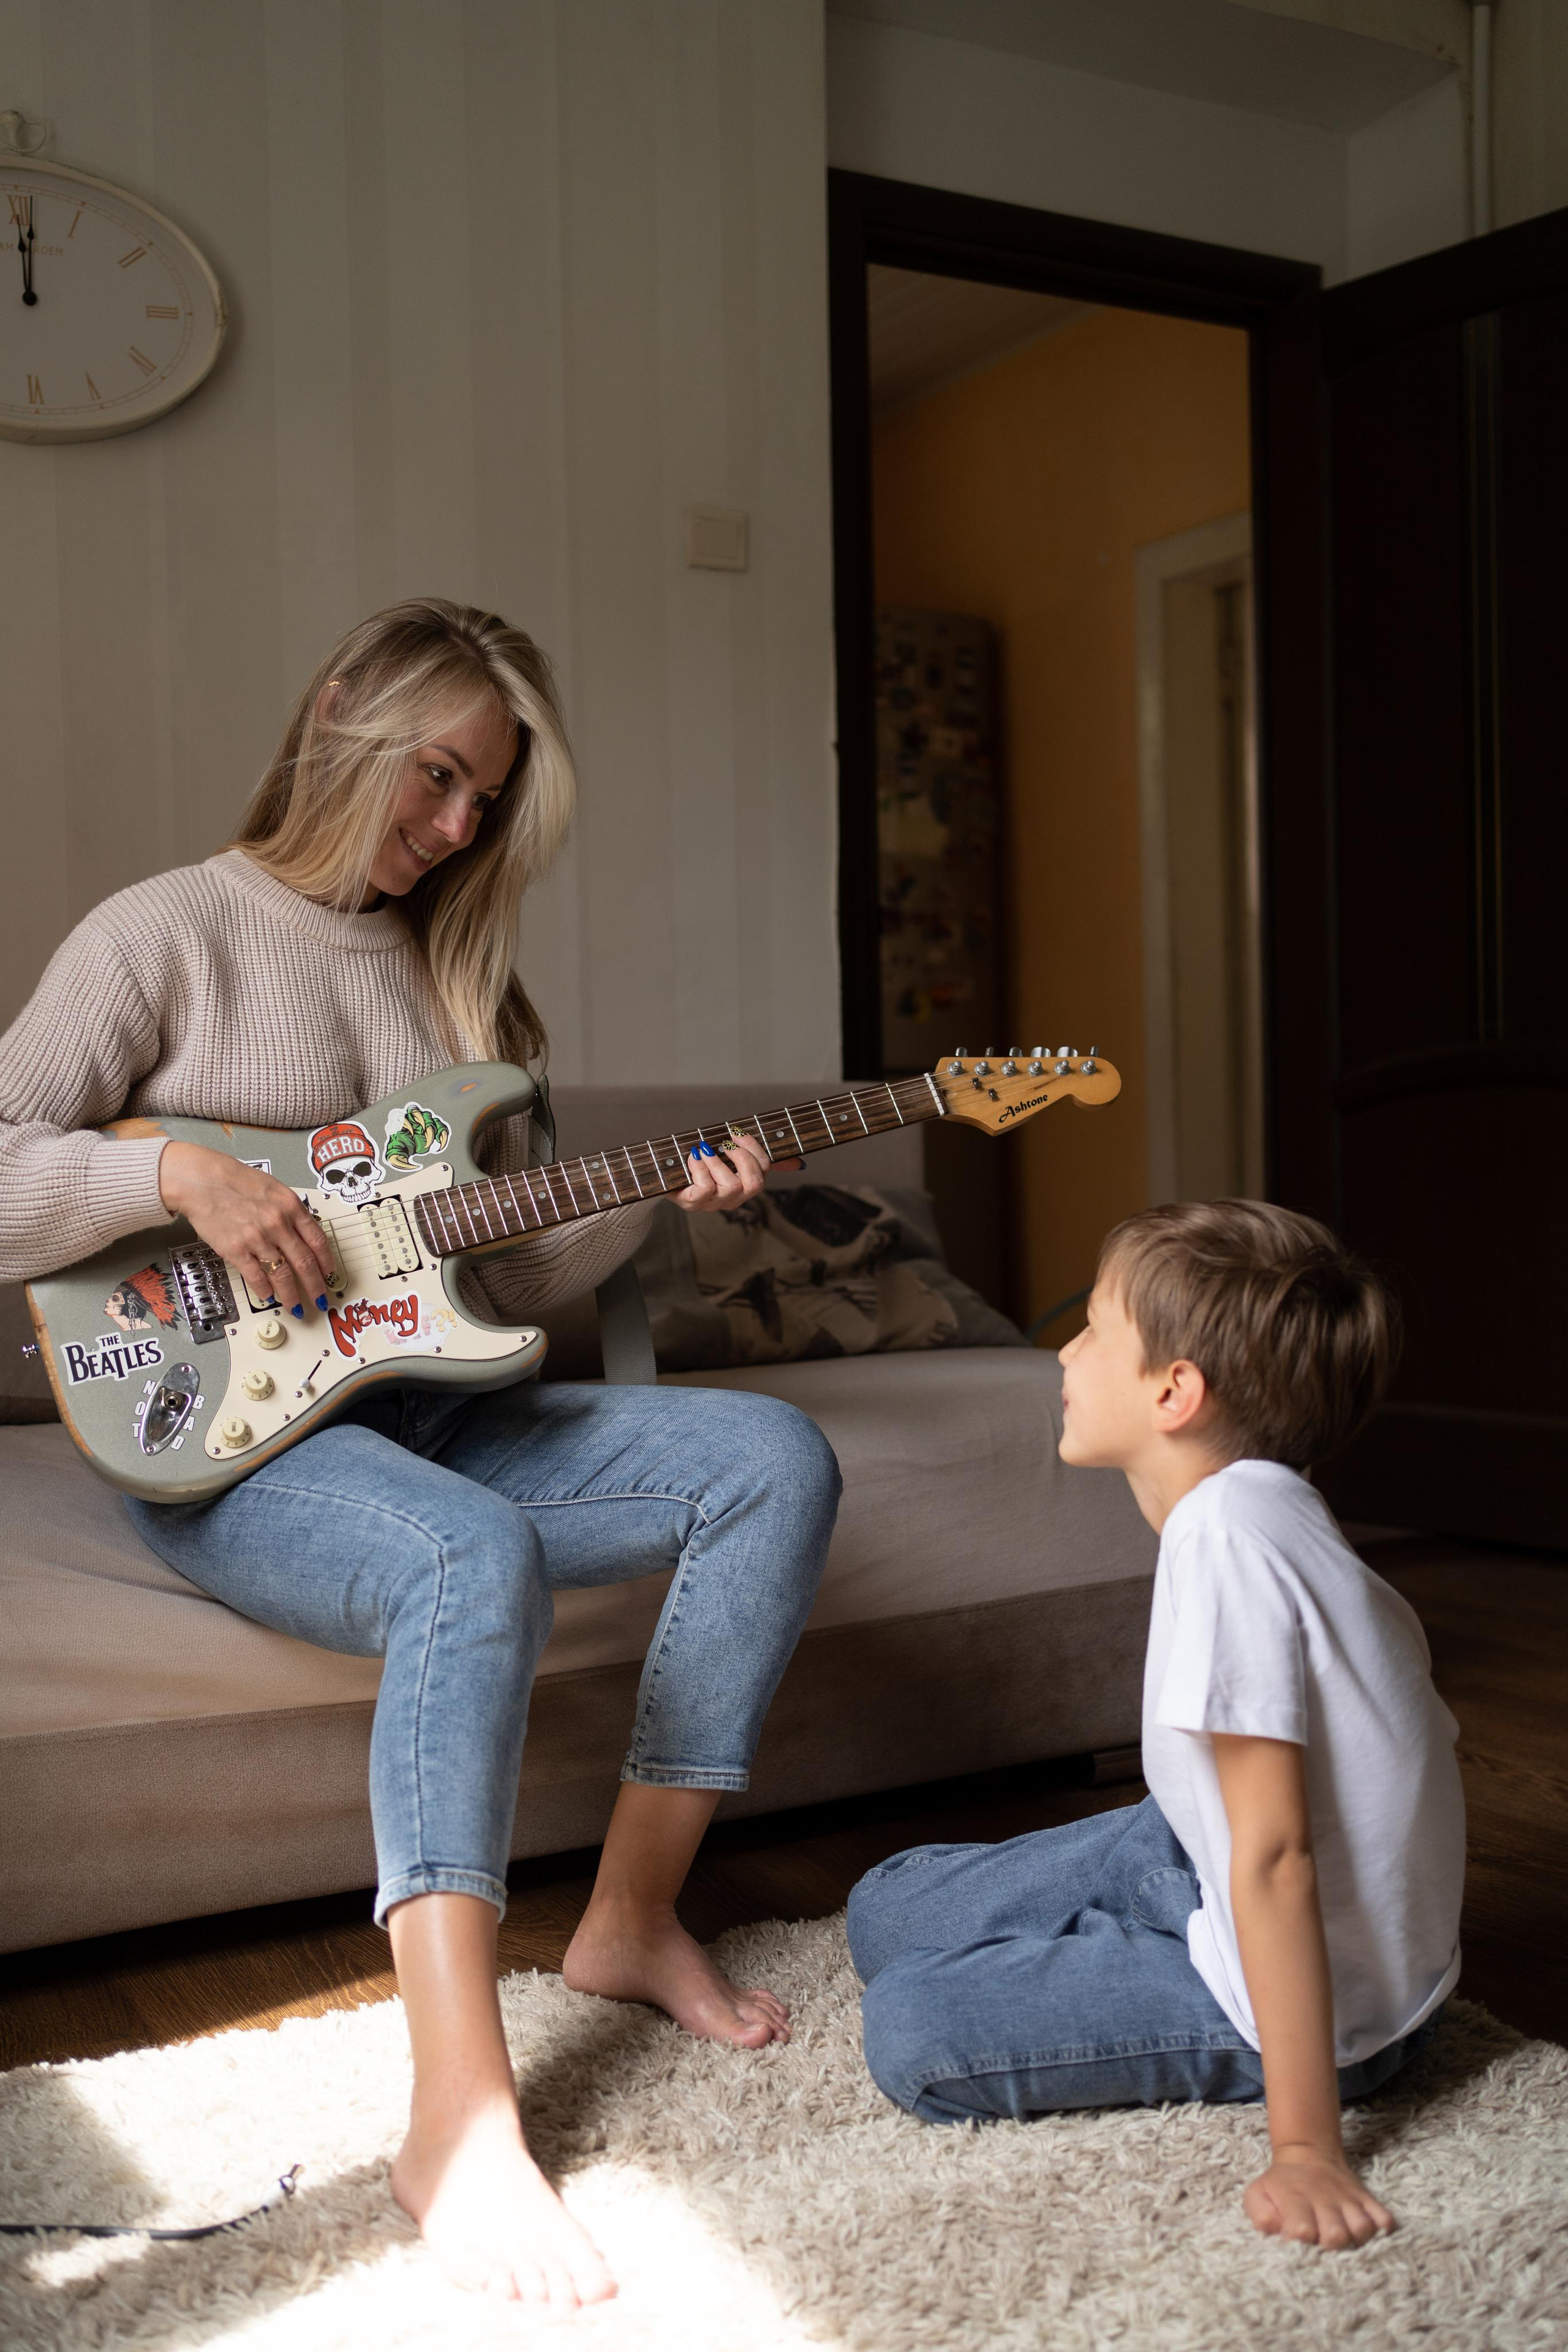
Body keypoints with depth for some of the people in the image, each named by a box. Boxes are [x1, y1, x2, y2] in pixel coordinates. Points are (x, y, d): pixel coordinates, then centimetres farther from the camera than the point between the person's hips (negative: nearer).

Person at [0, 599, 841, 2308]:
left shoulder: (458, 968, 17)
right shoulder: (167, 933, -2)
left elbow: (508, 1273, 15)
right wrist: (179, 1171, -21)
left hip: (435, 1409, 7)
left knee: (775, 1461, -11)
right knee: (477, 1555, -38)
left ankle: (632, 1916, -4)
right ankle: (459, 2116, -37)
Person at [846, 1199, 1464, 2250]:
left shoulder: (1222, 1534, -29)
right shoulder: (1266, 1504, -1)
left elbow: (1275, 1854, -30)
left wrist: (1307, 2146, -26)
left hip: (1329, 2001, -8)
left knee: (910, 2033, -13)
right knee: (890, 1913, 7)